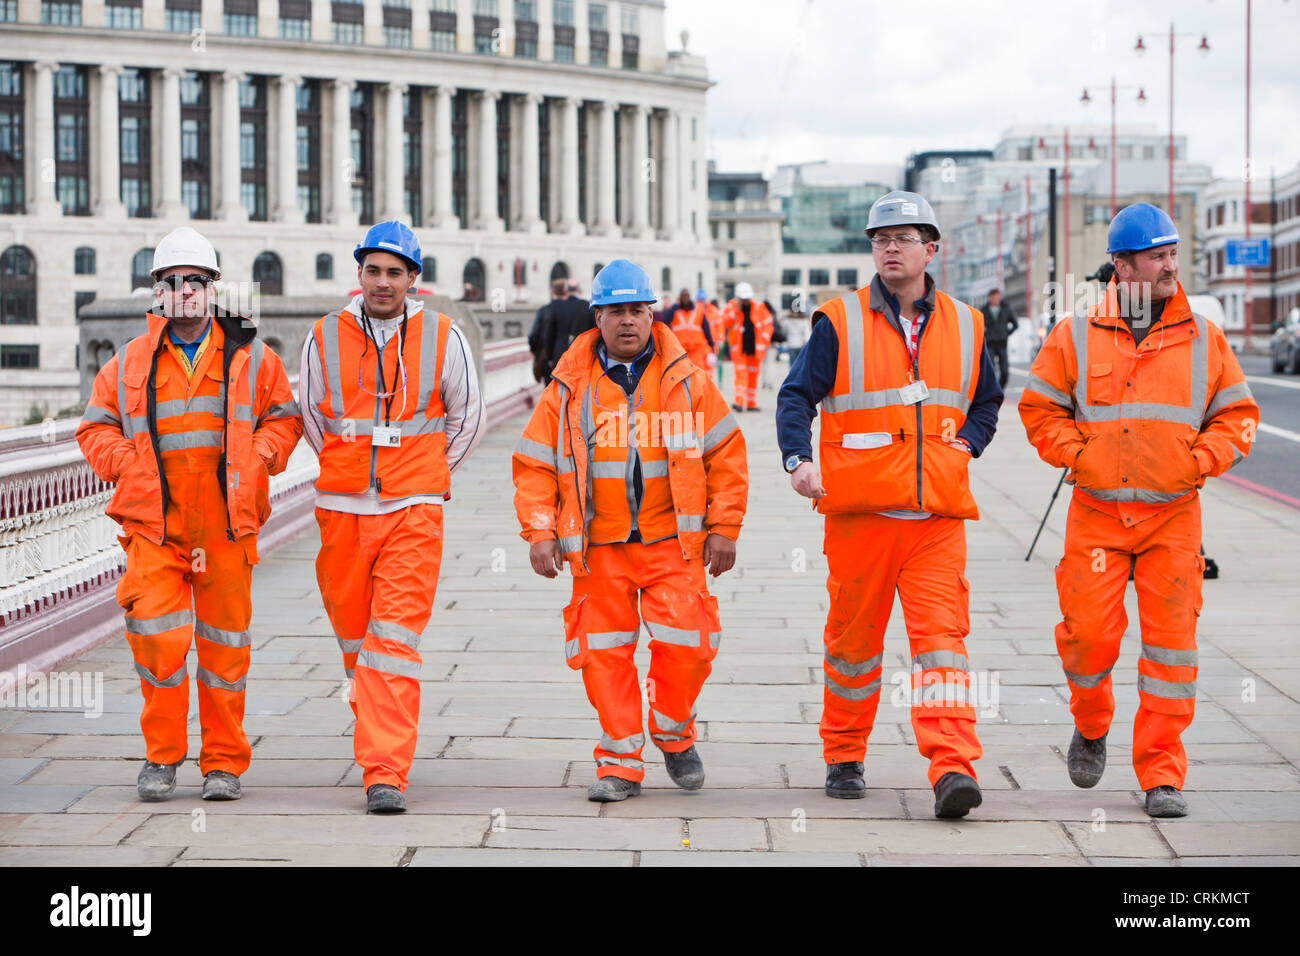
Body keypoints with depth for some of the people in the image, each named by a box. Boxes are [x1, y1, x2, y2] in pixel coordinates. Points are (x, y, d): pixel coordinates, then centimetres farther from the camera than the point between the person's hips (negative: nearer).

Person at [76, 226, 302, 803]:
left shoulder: (250, 358, 7)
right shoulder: (130, 362, 8)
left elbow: (283, 418, 15)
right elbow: (95, 428, 15)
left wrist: (255, 459, -3)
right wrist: (130, 466, -2)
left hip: (226, 525, 0)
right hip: (154, 525, 0)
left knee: (225, 643, 4)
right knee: (157, 638, -11)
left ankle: (224, 763, 16)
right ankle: (162, 755, 8)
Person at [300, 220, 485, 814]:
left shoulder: (441, 338, 0)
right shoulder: (326, 337, 3)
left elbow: (467, 415, 13)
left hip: (413, 513, -2)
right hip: (342, 510, 3)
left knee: (395, 642, -11)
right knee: (354, 635, 12)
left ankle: (385, 774, -13)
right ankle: (378, 727, 37)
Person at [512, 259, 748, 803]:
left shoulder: (687, 381, 4)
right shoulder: (569, 387, 4)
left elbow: (726, 454, 8)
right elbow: (534, 463, 8)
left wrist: (723, 529, 2)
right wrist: (539, 533, -3)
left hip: (672, 541, -1)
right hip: (598, 547, 1)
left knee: (685, 644, -9)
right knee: (603, 653, -1)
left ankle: (674, 734, 18)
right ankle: (620, 763, 12)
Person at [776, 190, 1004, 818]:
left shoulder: (963, 326, 10)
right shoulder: (840, 323, 0)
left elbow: (987, 401, 23)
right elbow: (796, 396, 0)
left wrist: (966, 444, 4)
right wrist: (798, 460, -17)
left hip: (938, 513, 1)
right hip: (858, 509, -1)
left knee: (942, 637, -9)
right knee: (853, 637, 9)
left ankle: (953, 768, -16)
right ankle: (844, 758, 25)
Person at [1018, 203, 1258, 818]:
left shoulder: (1203, 339, 5)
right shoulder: (1076, 336, 2)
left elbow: (1238, 414, 10)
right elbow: (1039, 407, 8)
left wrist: (1198, 463, -4)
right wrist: (1077, 457, -3)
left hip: (1173, 515, 1)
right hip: (1097, 514, -1)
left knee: (1171, 642, -3)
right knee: (1090, 633, -5)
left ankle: (1161, 774, 5)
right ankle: (1091, 727, 26)